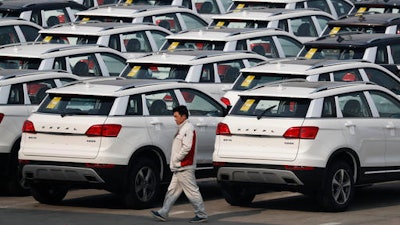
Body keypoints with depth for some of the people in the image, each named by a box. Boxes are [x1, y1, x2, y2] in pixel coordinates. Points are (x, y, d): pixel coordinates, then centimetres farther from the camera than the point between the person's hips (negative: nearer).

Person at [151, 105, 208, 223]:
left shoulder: (188, 129, -15)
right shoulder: (182, 128, 17)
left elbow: (186, 148, -23)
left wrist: (176, 159, -15)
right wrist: (175, 162, 16)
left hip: (185, 168, -10)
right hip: (179, 168, 10)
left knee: (192, 191, -5)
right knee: (172, 190, 10)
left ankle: (201, 215, 0)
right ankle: (163, 213, 13)